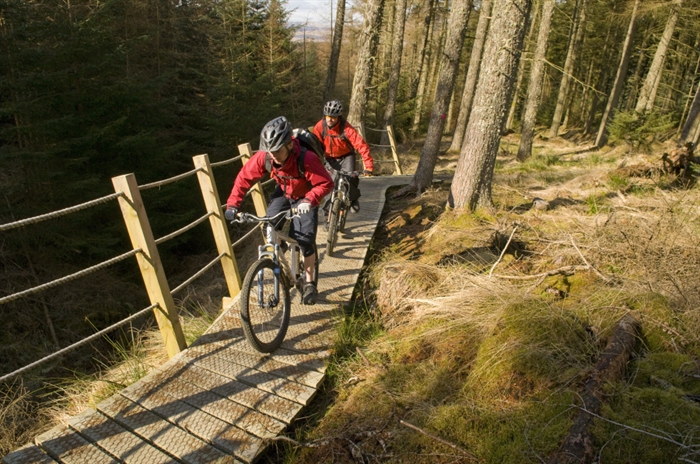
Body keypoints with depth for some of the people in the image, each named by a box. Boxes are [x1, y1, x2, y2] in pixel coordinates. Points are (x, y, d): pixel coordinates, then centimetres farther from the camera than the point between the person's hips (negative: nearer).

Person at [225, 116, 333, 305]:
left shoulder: (306, 160, -39)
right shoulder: (263, 157, -27)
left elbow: (326, 183, -34)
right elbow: (244, 177, -16)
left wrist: (310, 200, -50)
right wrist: (233, 204, -23)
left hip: (304, 198, -4)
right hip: (283, 193, 4)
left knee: (305, 239, -12)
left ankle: (310, 283, 6)